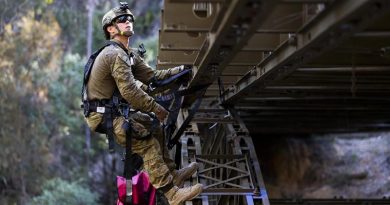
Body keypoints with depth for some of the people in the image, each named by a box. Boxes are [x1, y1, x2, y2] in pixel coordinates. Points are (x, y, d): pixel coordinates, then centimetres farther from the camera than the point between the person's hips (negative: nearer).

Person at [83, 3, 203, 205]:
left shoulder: (129, 54, 15)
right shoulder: (116, 54, -19)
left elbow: (151, 76, 7)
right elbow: (129, 91, -26)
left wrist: (180, 70, -2)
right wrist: (157, 109, -19)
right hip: (102, 117, -11)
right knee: (149, 143, -18)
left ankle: (171, 174, 14)